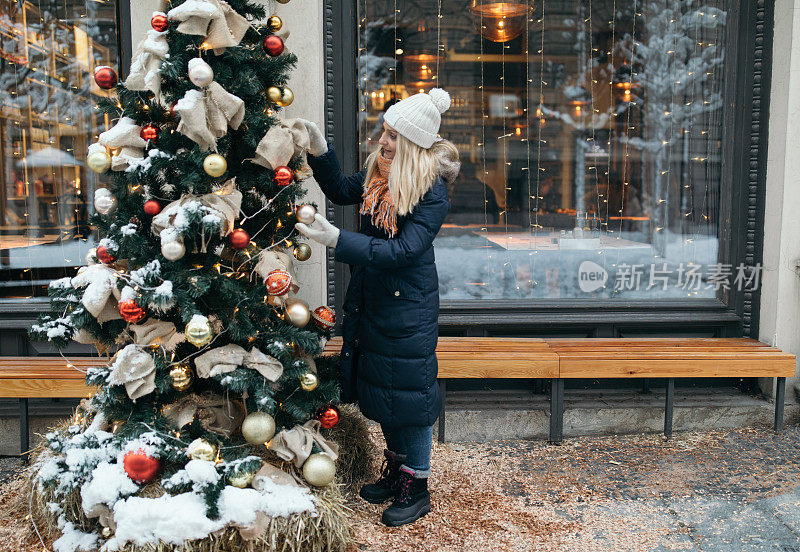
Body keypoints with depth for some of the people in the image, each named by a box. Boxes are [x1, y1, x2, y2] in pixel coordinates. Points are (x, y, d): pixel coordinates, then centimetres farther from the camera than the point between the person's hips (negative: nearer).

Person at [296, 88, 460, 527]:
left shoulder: (432, 194, -20)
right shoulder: (380, 171, 2)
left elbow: (401, 251, -27)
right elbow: (341, 191, 18)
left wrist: (337, 240, -32)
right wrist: (319, 150, 3)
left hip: (409, 308, -8)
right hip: (371, 300, 8)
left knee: (409, 392, 2)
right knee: (379, 386, 18)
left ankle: (417, 487, 21)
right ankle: (396, 467, 38)